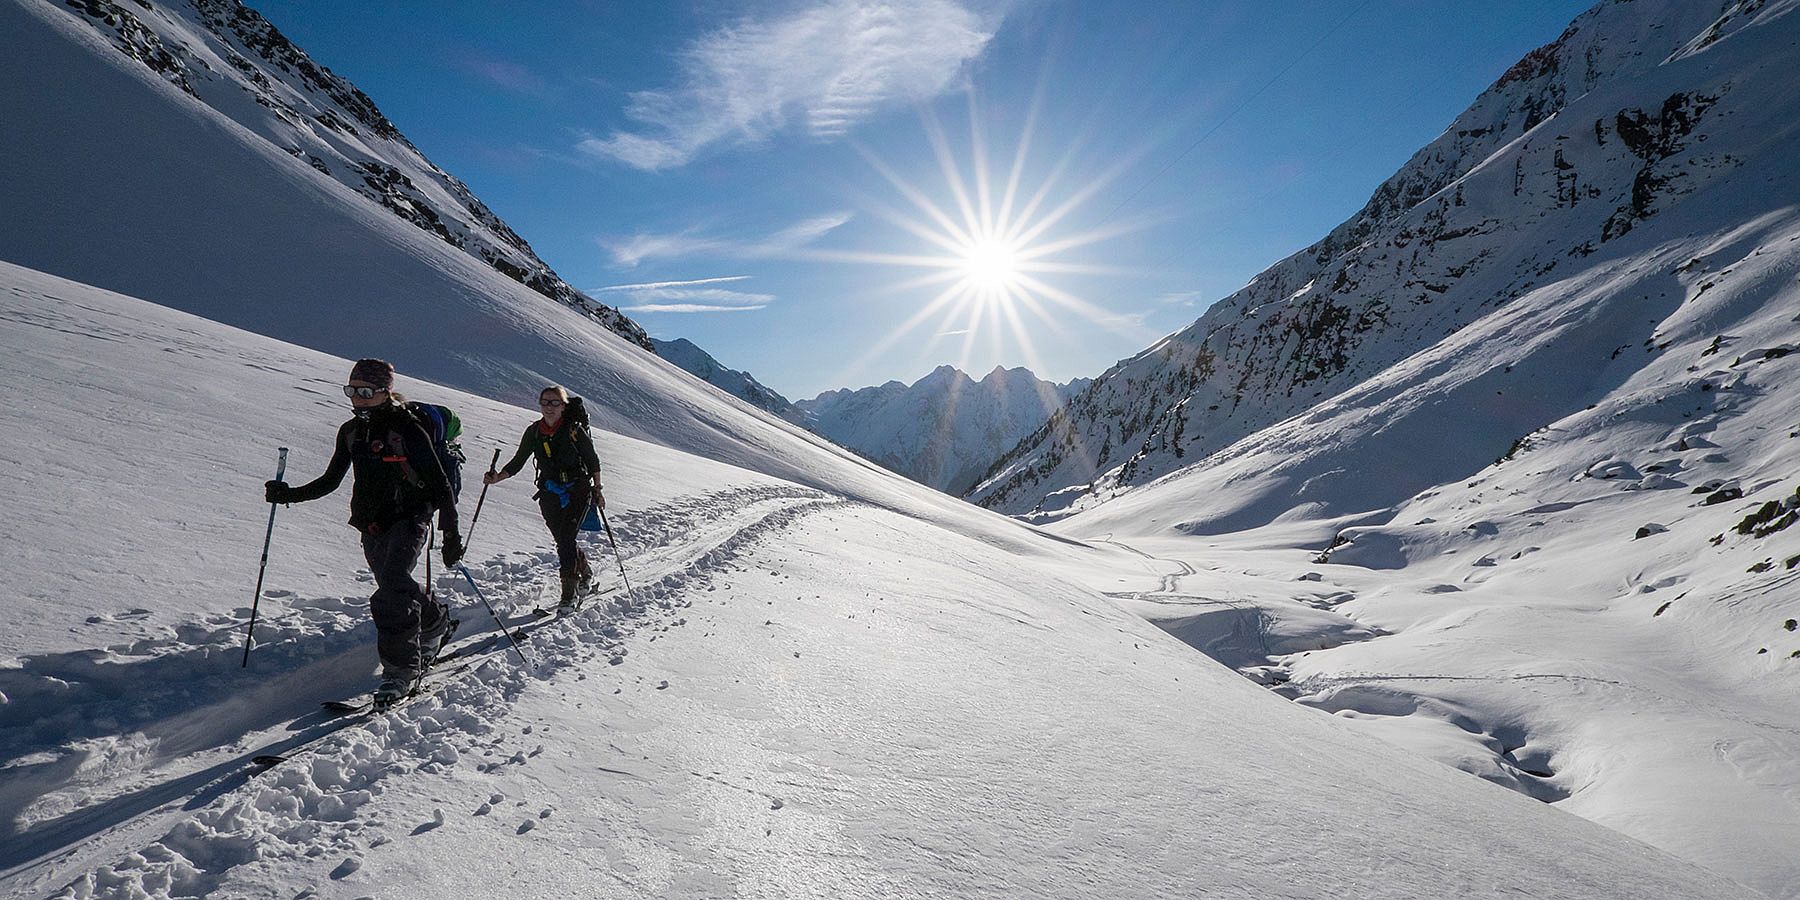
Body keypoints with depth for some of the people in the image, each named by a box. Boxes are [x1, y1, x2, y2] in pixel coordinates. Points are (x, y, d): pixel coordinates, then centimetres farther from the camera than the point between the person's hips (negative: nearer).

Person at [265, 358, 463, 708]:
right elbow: (330, 481, 18)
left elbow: (440, 485, -11)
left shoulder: (408, 430, -12)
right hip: (371, 527, 7)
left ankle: (402, 669, -11)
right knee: (398, 590, 13)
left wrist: (451, 534, -13)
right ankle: (437, 623, 41)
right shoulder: (350, 432, 8)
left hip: (408, 519, -7)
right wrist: (289, 494, 1)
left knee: (392, 593, -20)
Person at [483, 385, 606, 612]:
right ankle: (586, 574, 39)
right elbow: (517, 462, 5)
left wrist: (597, 490, 0)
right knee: (563, 542, 11)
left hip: (577, 492, -4)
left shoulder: (575, 429, -9)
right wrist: (497, 478, -10)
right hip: (549, 495, 5)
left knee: (565, 540, -14)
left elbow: (593, 461, -1)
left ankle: (568, 595, -6)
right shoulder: (534, 431, 2)